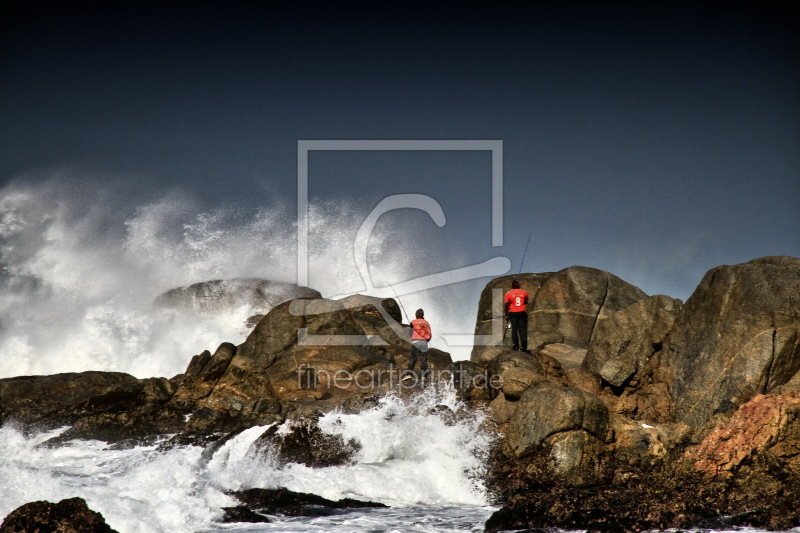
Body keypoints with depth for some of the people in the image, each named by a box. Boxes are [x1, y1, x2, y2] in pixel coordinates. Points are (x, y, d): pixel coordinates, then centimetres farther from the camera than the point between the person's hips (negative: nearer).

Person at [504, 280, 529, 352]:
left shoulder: (508, 294, -3)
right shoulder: (524, 293, 1)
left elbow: (507, 305, -2)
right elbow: (526, 302, 13)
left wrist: (506, 315, 4)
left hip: (513, 313, -1)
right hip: (522, 313, 1)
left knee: (514, 329, 6)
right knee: (523, 330, 1)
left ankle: (515, 346, 4)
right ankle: (524, 346, -4)